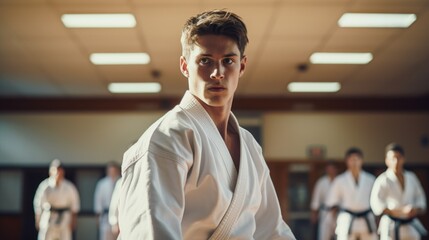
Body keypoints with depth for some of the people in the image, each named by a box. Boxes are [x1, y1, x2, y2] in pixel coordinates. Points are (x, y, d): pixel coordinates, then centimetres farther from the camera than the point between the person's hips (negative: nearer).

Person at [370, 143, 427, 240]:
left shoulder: (411, 177, 6)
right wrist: (401, 212, -22)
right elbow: (376, 205, -18)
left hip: (410, 226, 6)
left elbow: (420, 198, 14)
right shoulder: (383, 180, -11)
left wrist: (417, 209, -8)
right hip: (391, 227, -5)